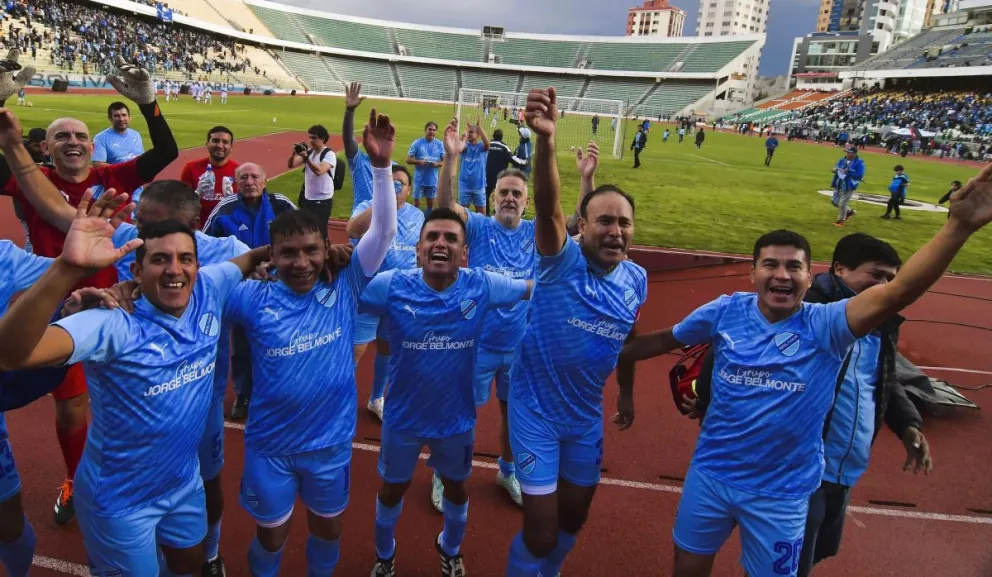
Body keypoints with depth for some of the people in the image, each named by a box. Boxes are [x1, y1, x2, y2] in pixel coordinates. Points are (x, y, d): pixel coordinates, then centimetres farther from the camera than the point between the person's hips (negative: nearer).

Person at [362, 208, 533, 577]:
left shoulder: (483, 285, -18)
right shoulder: (392, 286, -21)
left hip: (456, 417, 1)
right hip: (402, 416, -1)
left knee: (456, 487, 26)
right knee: (392, 489, 23)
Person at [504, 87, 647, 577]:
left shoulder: (636, 279, -5)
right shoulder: (562, 260, -20)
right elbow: (547, 207, -40)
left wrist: (627, 395, 21)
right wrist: (545, 140, -57)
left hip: (587, 415, 5)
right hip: (535, 411, -5)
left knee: (573, 518, 23)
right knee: (541, 531, 2)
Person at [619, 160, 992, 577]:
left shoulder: (825, 325, -17)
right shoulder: (726, 311, -10)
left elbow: (899, 292, -32)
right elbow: (666, 339, 4)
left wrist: (958, 227, -45)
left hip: (780, 493, -1)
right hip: (710, 474, 2)